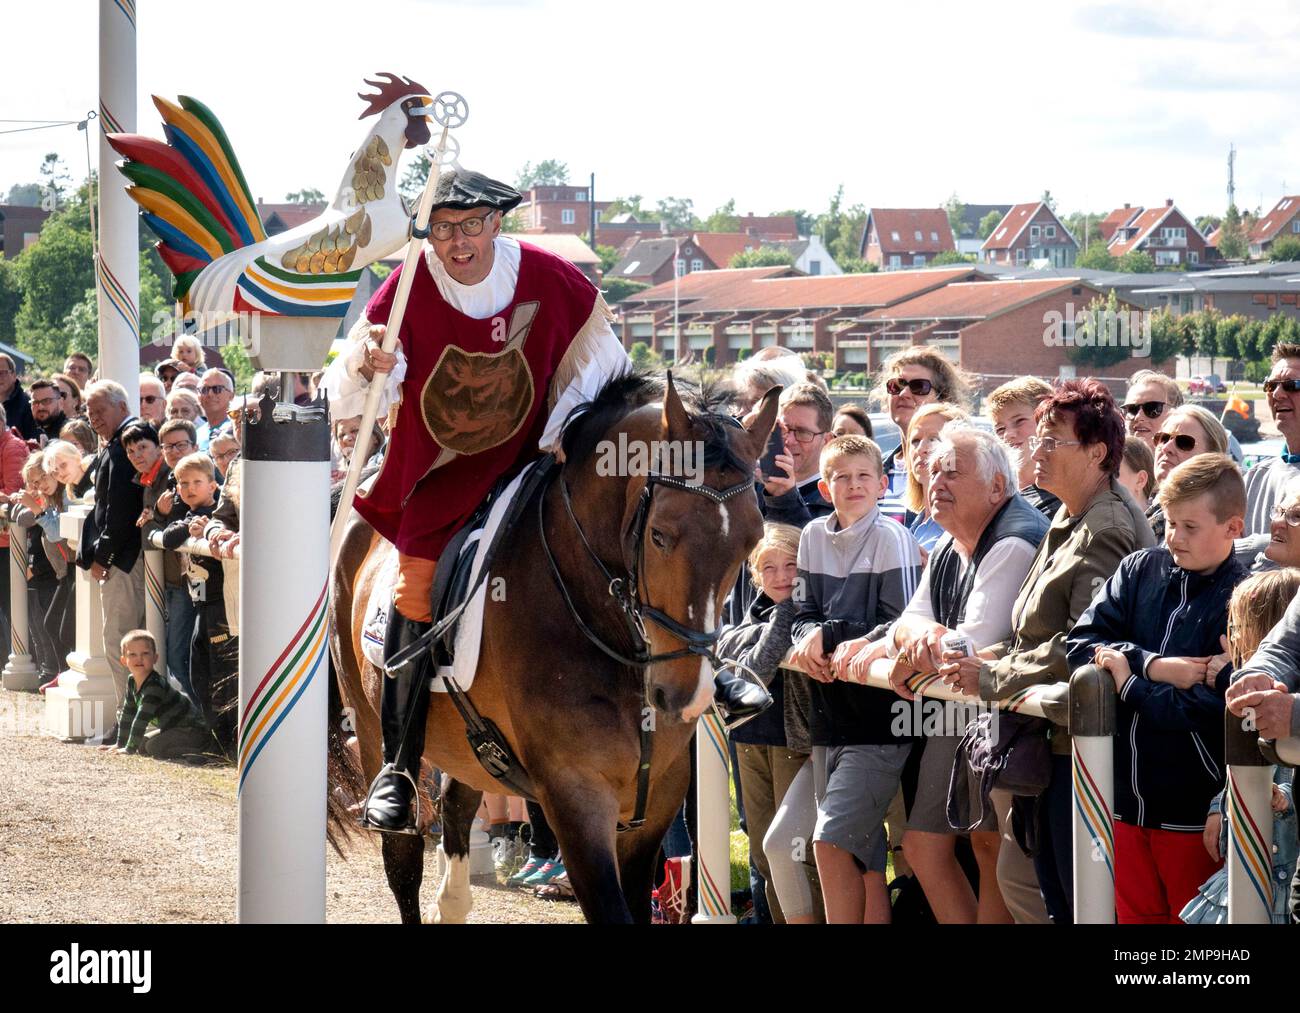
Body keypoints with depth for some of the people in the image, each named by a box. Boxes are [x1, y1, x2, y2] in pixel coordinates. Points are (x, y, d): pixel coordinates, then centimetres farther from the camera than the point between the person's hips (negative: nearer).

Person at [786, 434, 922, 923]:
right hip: (833, 706, 6)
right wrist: (809, 642, -12)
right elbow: (805, 614, 10)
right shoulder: (815, 536, 9)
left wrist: (829, 635, -15)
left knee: (831, 840, -14)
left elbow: (898, 625, -12)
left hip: (880, 712, -6)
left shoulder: (891, 538, -8)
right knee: (864, 855, 10)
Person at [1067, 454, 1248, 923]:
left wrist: (1129, 685, -14)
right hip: (1126, 795, 5)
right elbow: (1081, 643, -3)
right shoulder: (1140, 569, 4)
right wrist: (1155, 666, -16)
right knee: (1134, 913, 16)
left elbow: (1214, 709, -21)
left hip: (1192, 809, -5)